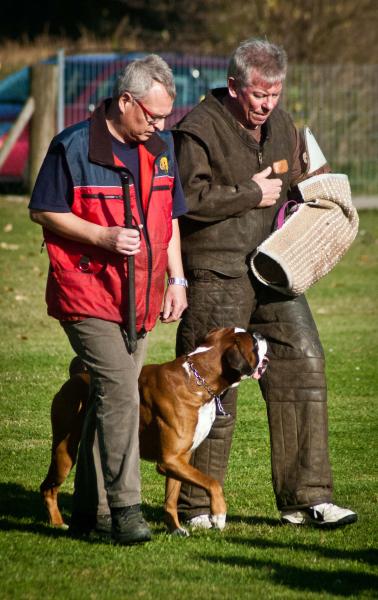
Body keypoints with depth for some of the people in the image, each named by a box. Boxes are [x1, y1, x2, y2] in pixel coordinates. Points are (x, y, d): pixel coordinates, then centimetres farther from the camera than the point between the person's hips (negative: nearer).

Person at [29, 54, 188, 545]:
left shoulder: (161, 147, 10)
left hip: (139, 300, 7)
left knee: (109, 398, 11)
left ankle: (90, 509, 19)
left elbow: (169, 217, 19)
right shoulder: (74, 146, -10)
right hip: (86, 296, -7)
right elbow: (43, 210, -7)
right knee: (120, 392, -18)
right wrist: (104, 237, -17)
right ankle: (125, 508, -18)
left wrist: (177, 279, 12)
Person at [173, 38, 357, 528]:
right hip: (216, 272, -7)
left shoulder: (282, 126, 14)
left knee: (303, 364, 0)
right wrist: (251, 194, -13)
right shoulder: (199, 129, -10)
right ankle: (196, 506, 7)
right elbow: (189, 199, -20)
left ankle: (305, 497, 6)